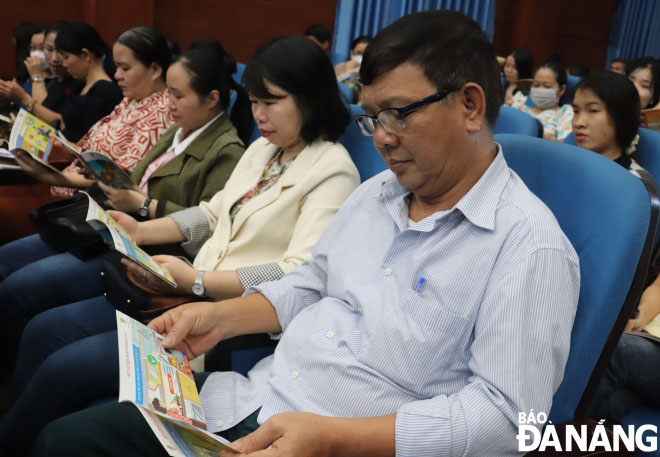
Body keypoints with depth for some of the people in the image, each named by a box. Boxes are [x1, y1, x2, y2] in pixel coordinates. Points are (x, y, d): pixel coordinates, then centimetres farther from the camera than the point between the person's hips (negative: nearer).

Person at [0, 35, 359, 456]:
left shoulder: (332, 170, -13)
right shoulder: (262, 149, 14)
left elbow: (300, 275, -22)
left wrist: (195, 280, -26)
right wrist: (142, 231, 7)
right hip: (196, 290, 9)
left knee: (64, 369, -14)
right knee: (44, 329, 2)